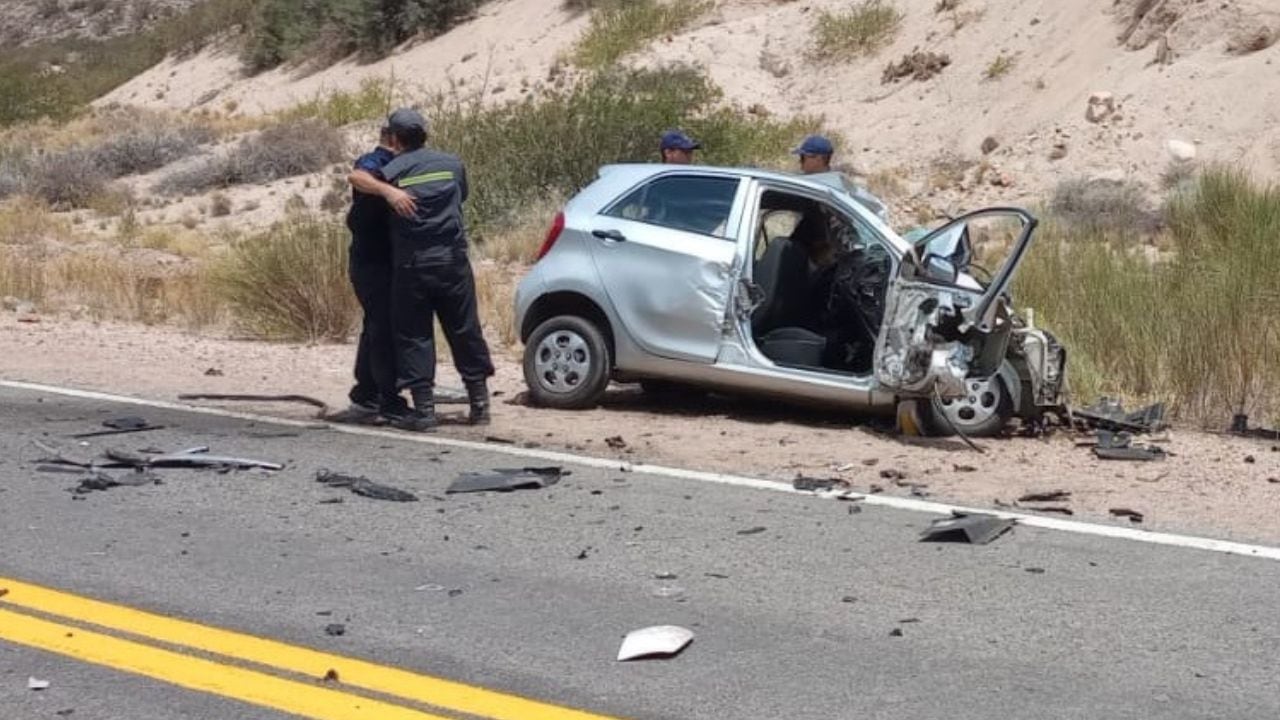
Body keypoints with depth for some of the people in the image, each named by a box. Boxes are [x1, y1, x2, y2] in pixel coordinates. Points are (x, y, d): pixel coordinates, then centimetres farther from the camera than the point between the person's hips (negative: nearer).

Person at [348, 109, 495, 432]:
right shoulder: (452, 164, 8)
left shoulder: (392, 170, 0)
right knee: (466, 332, 10)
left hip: (411, 265, -2)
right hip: (453, 261, 2)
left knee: (413, 336, 5)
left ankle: (424, 410, 0)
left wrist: (387, 191, -14)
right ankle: (480, 404, 15)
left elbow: (356, 177, -8)